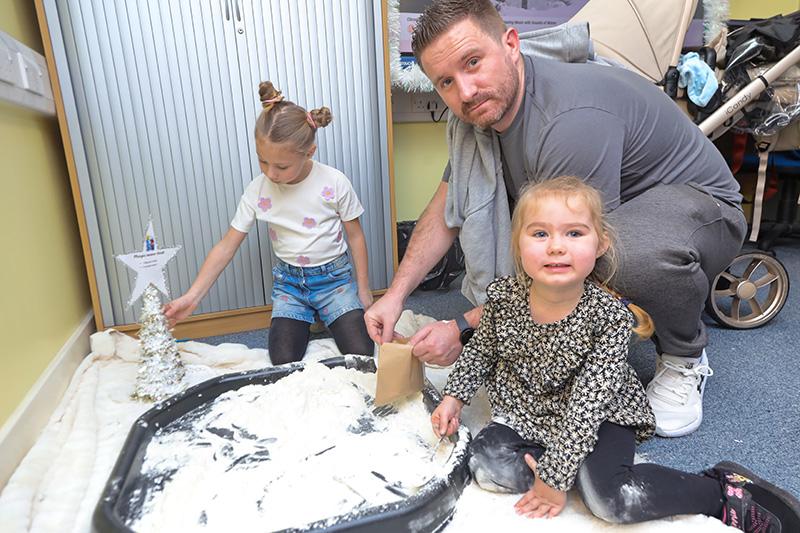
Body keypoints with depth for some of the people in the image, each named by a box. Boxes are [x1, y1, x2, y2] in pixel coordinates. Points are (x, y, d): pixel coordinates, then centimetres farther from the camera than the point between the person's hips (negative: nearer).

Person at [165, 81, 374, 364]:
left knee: (361, 354, -14)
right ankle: (305, 324, 17)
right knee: (284, 361, -14)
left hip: (334, 277, -1)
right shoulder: (258, 190, -10)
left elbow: (355, 236, -3)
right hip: (288, 280, 2)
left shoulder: (335, 183, -15)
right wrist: (191, 297, -12)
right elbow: (227, 246, -6)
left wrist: (363, 289, 0)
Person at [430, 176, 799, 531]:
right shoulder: (503, 296, -16)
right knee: (486, 466, -17)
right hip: (526, 411, 4)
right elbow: (481, 351, 5)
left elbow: (586, 404, -25)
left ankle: (722, 490, -3)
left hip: (596, 420, -3)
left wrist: (554, 474, -24)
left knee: (608, 498, -26)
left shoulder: (609, 315, -24)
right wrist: (454, 396, -4)